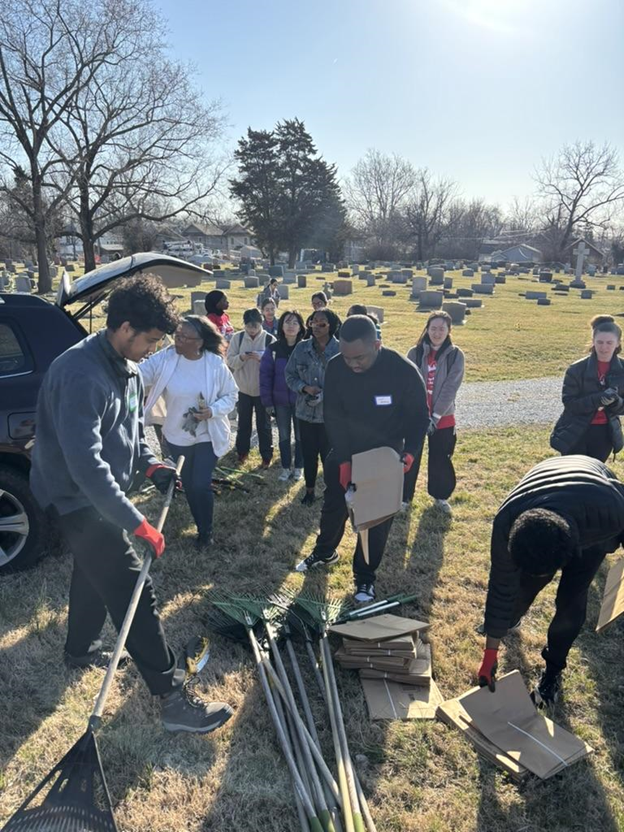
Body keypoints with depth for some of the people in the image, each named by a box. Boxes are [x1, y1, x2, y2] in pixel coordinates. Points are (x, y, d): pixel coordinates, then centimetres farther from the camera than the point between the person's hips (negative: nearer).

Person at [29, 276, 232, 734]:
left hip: (99, 492, 10)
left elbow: (133, 425, 17)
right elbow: (85, 463, -34)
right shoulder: (81, 374, -30)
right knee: (133, 591, -9)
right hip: (76, 497, -10)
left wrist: (150, 463, 0)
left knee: (95, 572, 26)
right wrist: (137, 523, -31)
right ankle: (175, 699, -2)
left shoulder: (127, 366, 2)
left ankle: (81, 650, 51)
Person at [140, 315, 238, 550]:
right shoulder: (164, 359, -13)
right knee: (188, 485, 16)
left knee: (201, 486, -4)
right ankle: (201, 528, 38)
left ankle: (206, 532, 21)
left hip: (207, 436, -2)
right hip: (177, 436, 3)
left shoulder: (215, 364, -14)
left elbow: (231, 395, -5)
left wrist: (212, 411, -22)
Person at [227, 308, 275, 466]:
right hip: (243, 387, 2)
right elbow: (230, 361, -3)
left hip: (262, 388, -2)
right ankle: (242, 451, 33)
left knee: (263, 423, 7)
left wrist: (262, 357, -27)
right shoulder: (237, 337, -2)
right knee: (243, 422, 16)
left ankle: (266, 455, 20)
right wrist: (241, 358, -23)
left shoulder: (270, 339, -10)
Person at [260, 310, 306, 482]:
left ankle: (299, 467, 28)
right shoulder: (273, 349, -5)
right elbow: (265, 376, -3)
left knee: (300, 435, 12)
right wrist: (267, 401, -6)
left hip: (301, 400, -1)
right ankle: (285, 468, 27)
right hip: (280, 400, 1)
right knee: (284, 436, 13)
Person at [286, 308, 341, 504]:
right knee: (308, 454, 15)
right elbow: (290, 375, 5)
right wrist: (305, 388, -12)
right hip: (306, 411, 3)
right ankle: (310, 490, 35)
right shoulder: (301, 347, -2)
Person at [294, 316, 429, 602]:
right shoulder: (336, 368, -17)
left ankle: (365, 576, 28)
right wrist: (344, 460, -19)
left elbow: (419, 417, -13)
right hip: (343, 455, 3)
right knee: (333, 506, 19)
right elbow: (333, 417, -13)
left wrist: (410, 452, -27)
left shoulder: (404, 372, -24)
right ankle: (325, 551, 47)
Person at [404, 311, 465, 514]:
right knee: (410, 457, 7)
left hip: (443, 418, 0)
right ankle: (405, 496, 23)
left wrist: (435, 416, -17)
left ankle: (440, 495, 32)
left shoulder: (456, 355, -6)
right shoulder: (415, 353, -4)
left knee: (441, 459, 13)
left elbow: (450, 389, -11)